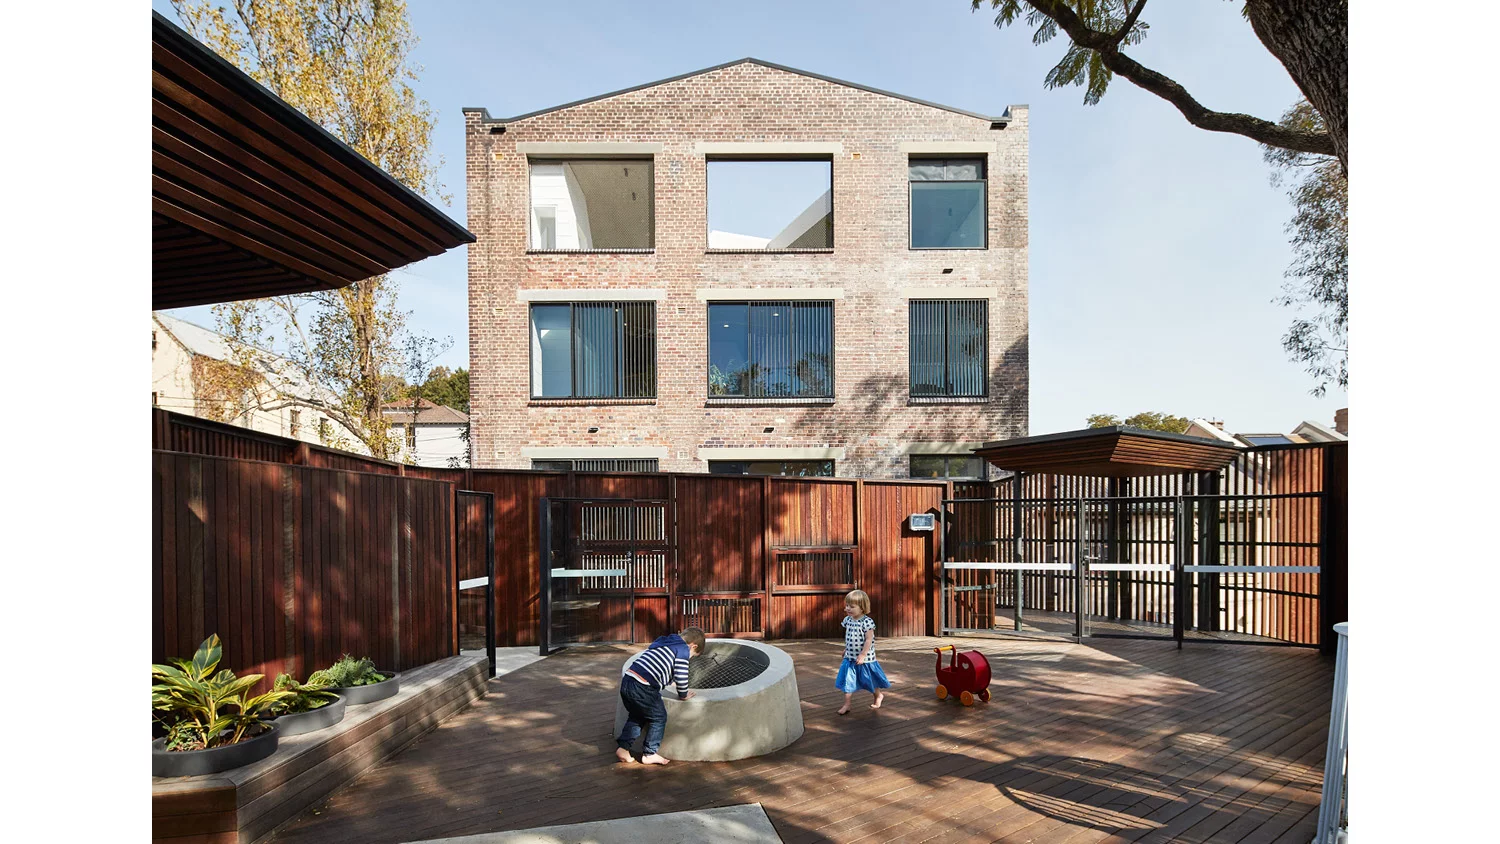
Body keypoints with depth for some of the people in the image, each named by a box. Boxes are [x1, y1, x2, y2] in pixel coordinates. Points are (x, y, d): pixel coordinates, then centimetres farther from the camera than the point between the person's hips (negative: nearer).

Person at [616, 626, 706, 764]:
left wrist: (670, 682, 51)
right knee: (659, 717, 12)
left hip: (626, 681, 8)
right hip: (643, 688, -8)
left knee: (637, 716, 27)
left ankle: (623, 748, 23)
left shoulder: (665, 643, 26)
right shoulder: (683, 649, 0)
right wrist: (683, 695, 11)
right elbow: (681, 675, -4)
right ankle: (649, 754, 16)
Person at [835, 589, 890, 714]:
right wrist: (846, 648, 19)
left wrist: (862, 655, -22)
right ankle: (846, 705, 10)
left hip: (865, 658, -5)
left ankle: (879, 695, 42)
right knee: (847, 681, 2)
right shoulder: (847, 620, -1)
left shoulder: (867, 622, -21)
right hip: (850, 657, 5)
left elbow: (869, 640, -21)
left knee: (871, 680, 15)